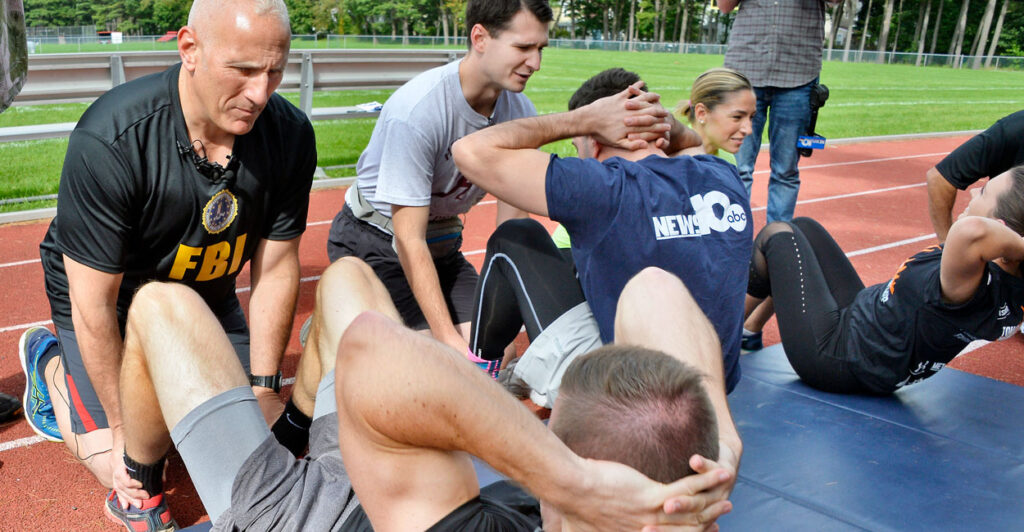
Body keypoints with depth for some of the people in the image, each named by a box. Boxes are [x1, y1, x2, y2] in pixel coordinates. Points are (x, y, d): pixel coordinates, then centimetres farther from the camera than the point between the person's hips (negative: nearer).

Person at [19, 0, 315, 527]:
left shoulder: (290, 134, -22)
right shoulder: (109, 140, -35)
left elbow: (274, 270, -15)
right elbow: (94, 303, -28)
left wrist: (264, 388, -13)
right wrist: (124, 427, -21)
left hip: (207, 294, 5)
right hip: (107, 296, -4)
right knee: (127, 468, -4)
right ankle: (49, 362, 21)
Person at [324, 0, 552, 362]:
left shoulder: (521, 113, -11)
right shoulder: (416, 111, -30)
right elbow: (409, 241, -28)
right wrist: (450, 338, -32)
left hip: (441, 241, 7)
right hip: (374, 240, -6)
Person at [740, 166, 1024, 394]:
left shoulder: (975, 288, -38)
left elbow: (971, 230, -60)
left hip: (833, 352, -9)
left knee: (777, 234, 5)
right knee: (803, 227, 20)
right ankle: (748, 331, 34)